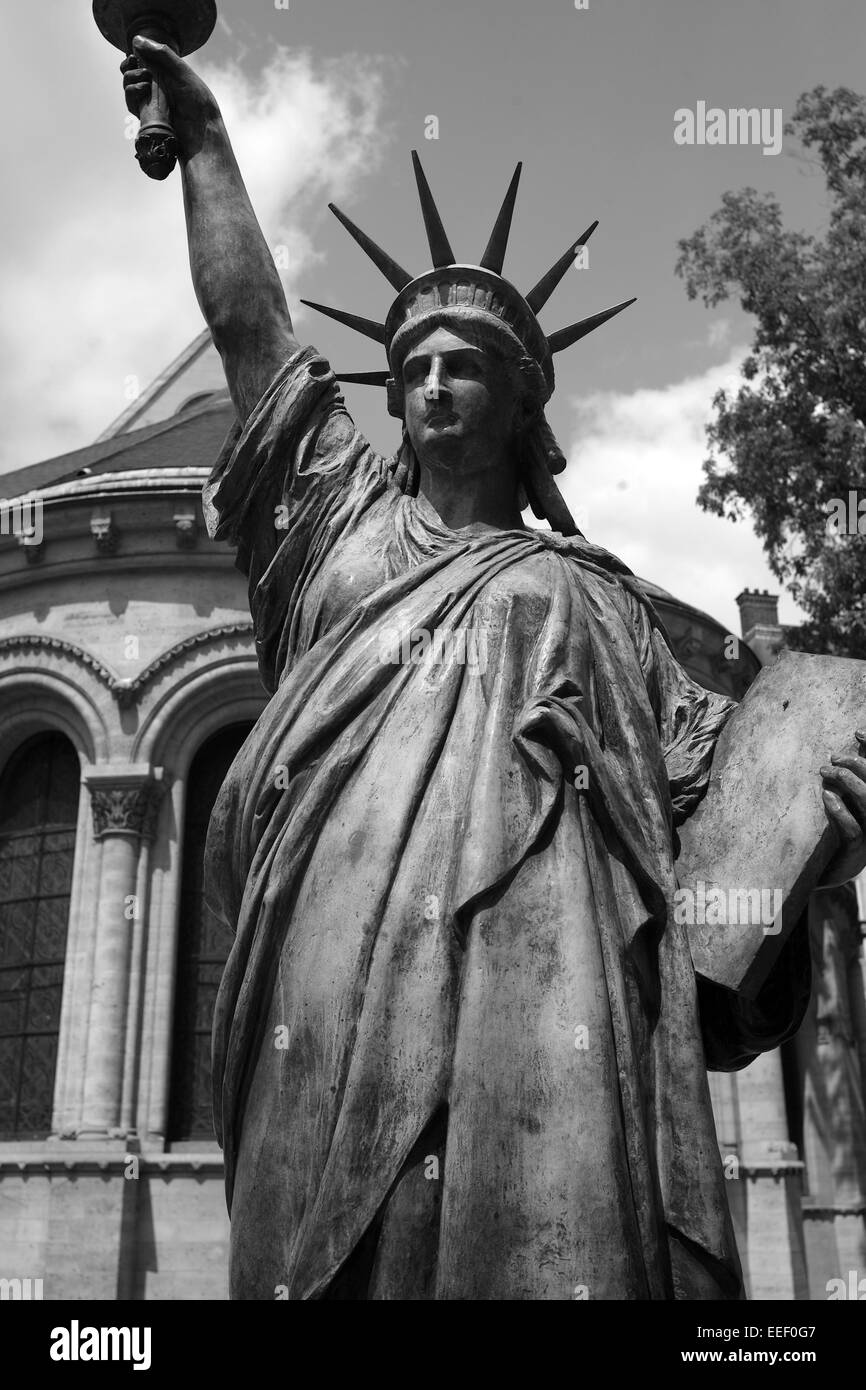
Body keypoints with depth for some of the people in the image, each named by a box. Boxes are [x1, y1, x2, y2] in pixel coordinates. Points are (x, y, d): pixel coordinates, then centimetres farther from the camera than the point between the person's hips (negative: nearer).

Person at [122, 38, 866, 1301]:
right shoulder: (347, 517, 27)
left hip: (541, 949, 0)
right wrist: (203, 136, 34)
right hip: (346, 950, 1)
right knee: (337, 1242, -7)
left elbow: (702, 759, 18)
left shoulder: (590, 590, 25)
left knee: (560, 1241, -16)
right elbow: (248, 323, 28)